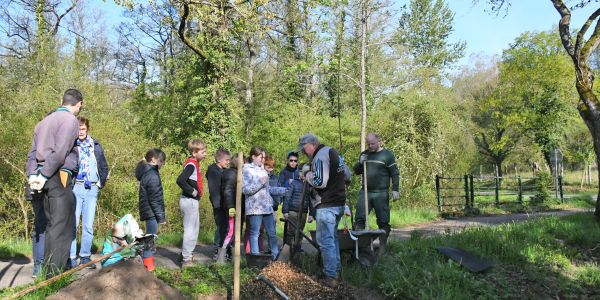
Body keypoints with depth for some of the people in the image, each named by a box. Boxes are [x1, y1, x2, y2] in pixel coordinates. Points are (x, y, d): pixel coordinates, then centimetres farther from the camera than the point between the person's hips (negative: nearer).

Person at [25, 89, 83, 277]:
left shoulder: (45, 121, 21)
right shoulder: (70, 120, -6)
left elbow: (32, 153, 15)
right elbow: (60, 152, -17)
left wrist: (32, 175, 6)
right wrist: (44, 175, -13)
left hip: (44, 179, 8)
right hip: (58, 177, -8)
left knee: (51, 225, 14)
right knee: (61, 225, -5)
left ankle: (49, 270, 18)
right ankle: (55, 272, -6)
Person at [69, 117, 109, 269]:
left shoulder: (96, 146, 12)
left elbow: (104, 167, 19)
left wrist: (101, 183, 11)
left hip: (92, 189, 3)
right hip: (75, 188, -3)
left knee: (88, 225, 5)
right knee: (72, 224, -5)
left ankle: (85, 257, 13)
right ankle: (71, 258, 1)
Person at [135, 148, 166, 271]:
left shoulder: (147, 172, 15)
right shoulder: (152, 175, -17)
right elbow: (155, 198, -20)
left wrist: (161, 215, 21)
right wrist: (161, 216, -16)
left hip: (149, 212, 10)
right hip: (152, 212, -10)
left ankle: (147, 265, 23)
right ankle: (148, 266, -3)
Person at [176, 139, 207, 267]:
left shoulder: (194, 164, 12)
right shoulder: (191, 165, -17)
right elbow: (180, 180, -30)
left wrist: (196, 192, 7)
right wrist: (192, 191, -22)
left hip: (192, 201, 10)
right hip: (189, 201, -10)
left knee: (193, 229, 19)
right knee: (190, 231, -3)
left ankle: (187, 254, 30)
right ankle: (186, 260, 4)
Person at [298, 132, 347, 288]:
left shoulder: (320, 156, -15)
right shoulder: (332, 152, 16)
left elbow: (319, 182, -24)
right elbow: (346, 175, 23)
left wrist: (307, 173, -6)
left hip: (327, 206, -10)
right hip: (339, 203, 10)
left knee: (325, 241, -5)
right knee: (333, 237, 20)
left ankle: (330, 277, -3)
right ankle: (336, 269, 28)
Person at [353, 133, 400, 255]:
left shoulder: (387, 155, -2)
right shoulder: (364, 154, 13)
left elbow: (395, 174, -2)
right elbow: (356, 171, 18)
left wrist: (395, 189, -10)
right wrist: (360, 162, -2)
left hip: (381, 194, -4)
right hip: (365, 192, 4)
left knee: (383, 222, 3)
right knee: (359, 219, -3)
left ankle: (382, 248, 11)